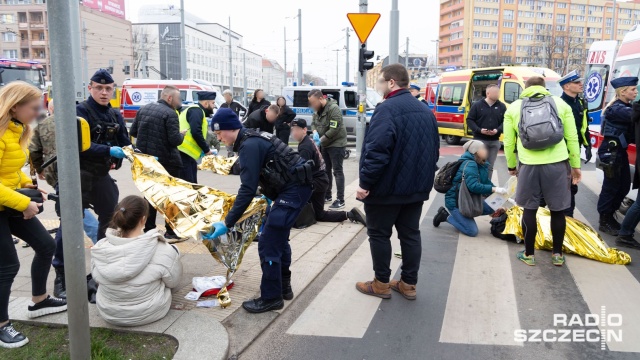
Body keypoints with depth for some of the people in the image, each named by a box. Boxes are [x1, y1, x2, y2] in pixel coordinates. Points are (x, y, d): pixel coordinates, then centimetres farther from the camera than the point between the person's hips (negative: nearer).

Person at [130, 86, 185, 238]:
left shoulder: (144, 109, 6)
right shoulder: (170, 114, -16)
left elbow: (133, 132, 11)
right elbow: (175, 140, -21)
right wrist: (182, 134, -1)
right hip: (166, 161, -6)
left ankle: (148, 230, 20)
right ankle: (170, 230, 9)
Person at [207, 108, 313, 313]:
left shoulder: (249, 146, -18)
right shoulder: (253, 139, 13)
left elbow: (248, 189, -24)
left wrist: (227, 223, -23)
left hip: (294, 190, -11)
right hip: (295, 187, 11)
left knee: (268, 244, -7)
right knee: (279, 238, 20)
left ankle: (271, 298, 4)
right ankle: (283, 287, 32)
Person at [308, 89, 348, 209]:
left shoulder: (334, 109, -23)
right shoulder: (318, 109, 4)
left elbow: (334, 130, -26)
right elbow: (313, 122, 12)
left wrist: (320, 140, -21)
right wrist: (315, 132, -10)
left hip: (336, 144, -9)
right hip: (324, 144, 9)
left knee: (337, 171, -6)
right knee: (326, 170, 16)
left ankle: (340, 200, -2)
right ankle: (327, 196, 28)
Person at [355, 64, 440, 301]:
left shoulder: (387, 109, -17)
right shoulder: (425, 110, 11)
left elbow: (377, 150, -27)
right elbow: (434, 149, 15)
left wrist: (365, 183, -20)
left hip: (387, 186, -8)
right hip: (416, 186, 8)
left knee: (379, 234, 6)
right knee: (410, 234, 13)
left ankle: (381, 284, 16)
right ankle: (409, 284, 21)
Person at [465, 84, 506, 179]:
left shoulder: (502, 106, 7)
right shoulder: (477, 105, -1)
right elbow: (469, 120, -2)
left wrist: (497, 130, -14)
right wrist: (479, 130, -16)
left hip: (495, 141, 3)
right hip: (479, 140, -3)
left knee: (490, 166, 9)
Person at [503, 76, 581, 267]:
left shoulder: (513, 107, 8)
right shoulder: (561, 103, 9)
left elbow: (508, 142, 10)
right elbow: (572, 138, 8)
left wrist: (511, 166, 23)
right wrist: (576, 166, 15)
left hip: (529, 165, 0)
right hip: (558, 164, 1)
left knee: (529, 210, 12)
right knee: (557, 210, 12)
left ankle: (528, 254, 20)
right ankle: (557, 254, 24)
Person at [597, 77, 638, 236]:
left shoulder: (627, 107, 13)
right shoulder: (616, 109, -14)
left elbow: (632, 131, 6)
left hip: (620, 150, 9)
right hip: (611, 151, -9)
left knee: (624, 185, 13)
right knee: (611, 186, -3)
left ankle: (609, 216, 26)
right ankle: (604, 222, 8)